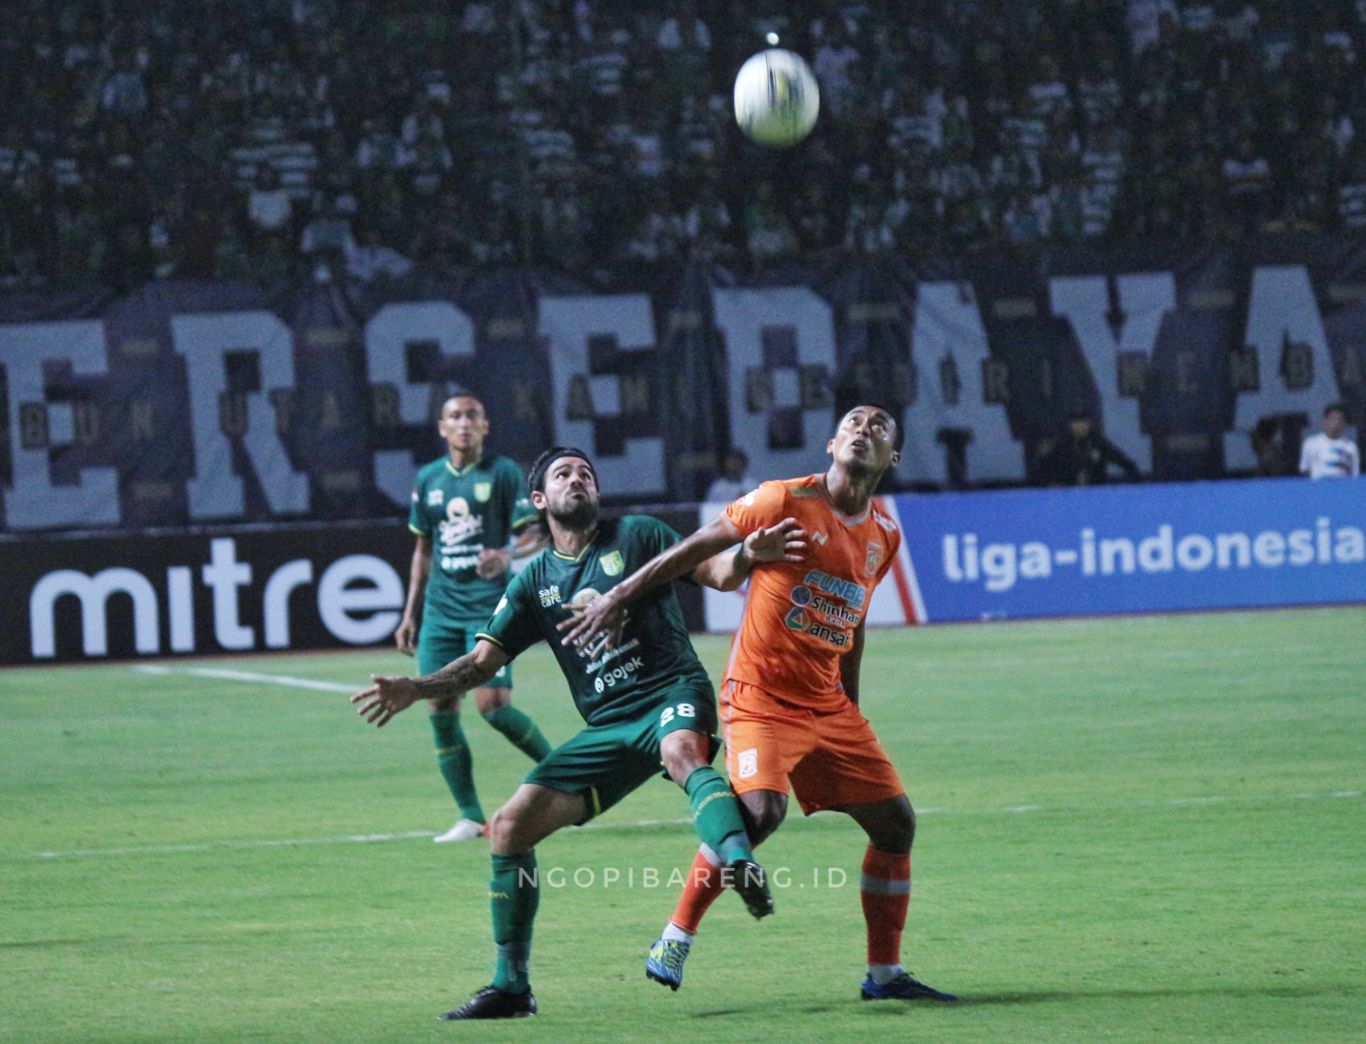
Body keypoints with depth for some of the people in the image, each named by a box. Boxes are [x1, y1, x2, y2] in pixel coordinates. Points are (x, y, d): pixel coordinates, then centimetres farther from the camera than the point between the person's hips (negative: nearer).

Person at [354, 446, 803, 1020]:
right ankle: (510, 987, 8)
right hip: (608, 726, 5)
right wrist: (414, 689, -5)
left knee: (682, 753, -41)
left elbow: (715, 572, -2)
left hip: (673, 692, -5)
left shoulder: (635, 535, 4)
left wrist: (747, 555, -26)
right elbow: (483, 660, 12)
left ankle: (740, 866, -64)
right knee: (509, 827, -2)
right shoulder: (534, 583, 14)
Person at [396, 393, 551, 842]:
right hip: (441, 608, 5)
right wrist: (411, 613, 18)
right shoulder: (428, 480, 12)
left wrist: (506, 556, -26)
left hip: (489, 603, -5)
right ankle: (470, 817, 4)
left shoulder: (502, 472, -1)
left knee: (493, 705, -16)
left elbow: (531, 534, -5)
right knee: (441, 709, -3)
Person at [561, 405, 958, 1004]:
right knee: (762, 808, -28)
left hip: (828, 706, 7)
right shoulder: (786, 502, -10)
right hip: (761, 697, -7)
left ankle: (884, 974, 13)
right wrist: (617, 599, -8)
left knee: (895, 821, 2)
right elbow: (694, 550, -6)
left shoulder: (884, 537, 9)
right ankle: (675, 940, -13)